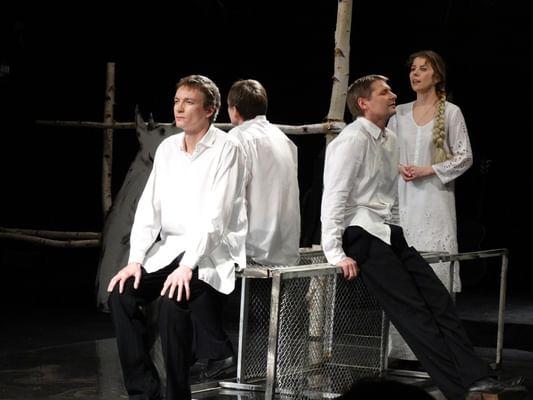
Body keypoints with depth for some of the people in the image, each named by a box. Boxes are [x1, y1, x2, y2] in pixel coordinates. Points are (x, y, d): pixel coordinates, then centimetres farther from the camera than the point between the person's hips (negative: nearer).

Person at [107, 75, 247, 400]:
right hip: (169, 247, 6)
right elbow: (149, 206, 5)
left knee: (173, 299, -31)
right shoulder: (167, 148, 9)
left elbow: (215, 215, -19)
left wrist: (187, 266, -28)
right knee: (122, 292, -14)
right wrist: (135, 260, -7)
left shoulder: (226, 149, -11)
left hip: (212, 251, -6)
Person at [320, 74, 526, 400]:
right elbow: (333, 198, -15)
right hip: (363, 235, -8)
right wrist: (336, 254, -20)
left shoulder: (390, 139, 16)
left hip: (391, 235, 8)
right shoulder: (353, 140, -10)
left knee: (439, 300, -8)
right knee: (412, 309, -17)